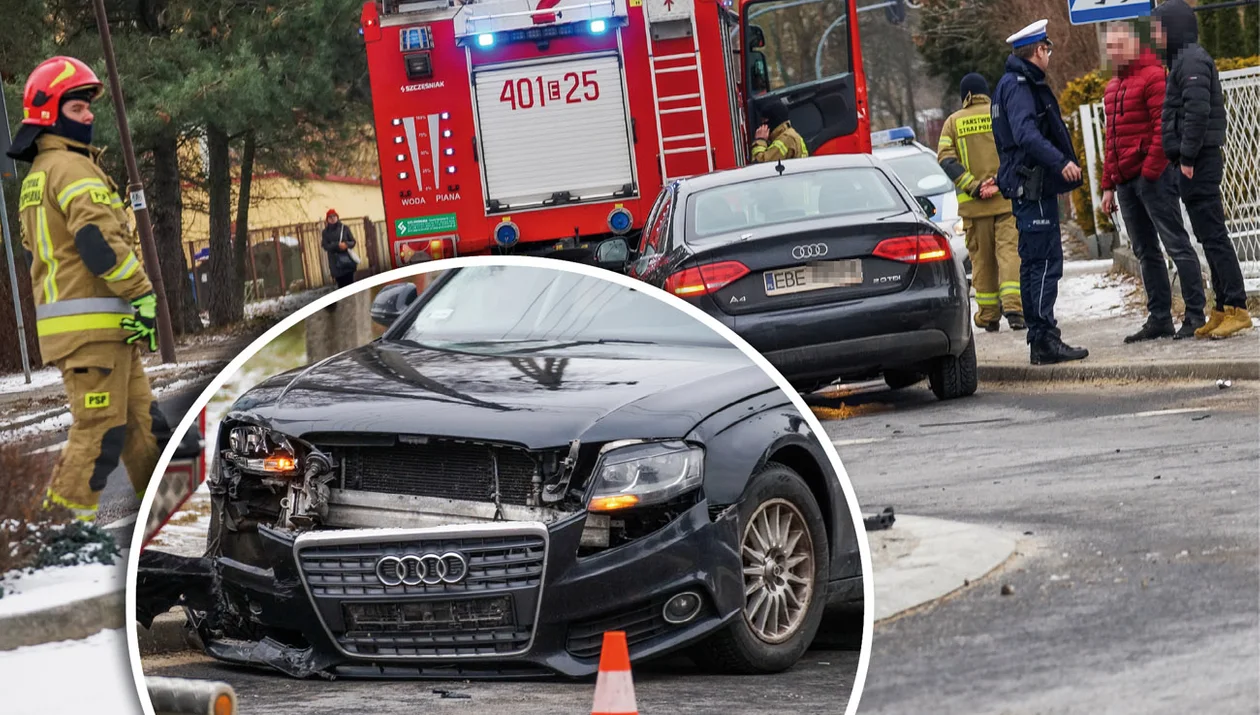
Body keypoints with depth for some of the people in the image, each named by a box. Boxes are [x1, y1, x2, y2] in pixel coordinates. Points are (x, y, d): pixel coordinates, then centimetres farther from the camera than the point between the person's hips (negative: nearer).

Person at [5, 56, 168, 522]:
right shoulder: (71, 166, -11)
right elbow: (99, 238, -22)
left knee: (141, 422, 12)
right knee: (100, 431, -9)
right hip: (93, 324, -10)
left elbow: (34, 256, 26)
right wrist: (142, 294, -19)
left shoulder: (35, 178, 22)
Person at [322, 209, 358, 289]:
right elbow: (326, 246, -5)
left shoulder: (344, 228, 6)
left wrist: (346, 244, -18)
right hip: (336, 263, 0)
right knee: (341, 285, -2)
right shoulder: (326, 232, 6)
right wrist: (338, 245, -20)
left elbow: (353, 242, 5)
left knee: (350, 282, -5)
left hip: (348, 260, 0)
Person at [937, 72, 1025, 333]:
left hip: (973, 203, 1)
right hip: (1007, 197, -1)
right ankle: (1013, 305, -20)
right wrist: (1001, 179, -11)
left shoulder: (953, 122, 7)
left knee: (982, 258, 9)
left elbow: (946, 160, -5)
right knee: (1009, 251, -4)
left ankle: (988, 316, 12)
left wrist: (972, 186, -9)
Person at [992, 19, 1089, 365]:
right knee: (1045, 262, -12)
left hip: (1029, 189, 11)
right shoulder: (1019, 86, -14)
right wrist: (1061, 161, -37)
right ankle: (1045, 340, -14)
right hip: (1033, 186, -11)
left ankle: (1039, 339, 17)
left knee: (1034, 263, 13)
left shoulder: (1018, 83, 19)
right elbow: (1026, 134, -28)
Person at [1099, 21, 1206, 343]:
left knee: (1176, 244, -7)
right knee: (1145, 252, 9)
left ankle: (1195, 315, -6)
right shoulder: (1112, 88, 19)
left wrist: (1151, 171, -18)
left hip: (1153, 175, -9)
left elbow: (1164, 127, -14)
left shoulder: (1153, 77, -7)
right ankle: (1159, 318, 13)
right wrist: (1109, 185, 18)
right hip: (1125, 181, 9)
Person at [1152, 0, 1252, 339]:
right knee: (1210, 237, 10)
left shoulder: (1192, 60, -12)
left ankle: (1236, 308, -11)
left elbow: (1197, 111, -21)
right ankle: (1223, 309, 12)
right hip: (1198, 161, 10)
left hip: (1198, 163, -10)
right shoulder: (1183, 60, 19)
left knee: (1213, 236, -10)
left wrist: (1187, 157, -20)